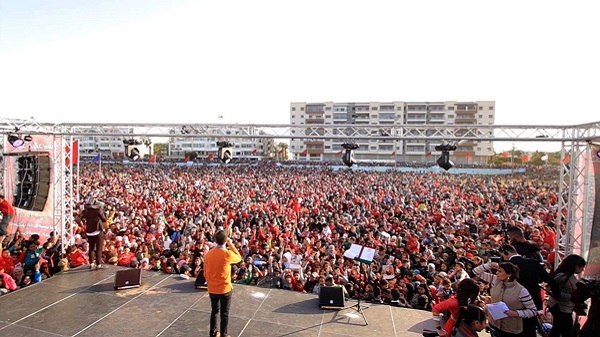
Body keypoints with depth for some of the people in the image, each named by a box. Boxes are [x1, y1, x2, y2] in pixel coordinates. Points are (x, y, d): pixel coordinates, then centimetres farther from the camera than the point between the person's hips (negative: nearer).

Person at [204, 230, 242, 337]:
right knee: (224, 313, 10)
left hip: (212, 289, 4)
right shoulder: (228, 253, -20)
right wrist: (231, 244, 2)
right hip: (224, 289, -4)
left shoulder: (208, 254, -5)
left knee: (214, 311, 20)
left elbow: (205, 273, 3)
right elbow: (239, 258, 3)